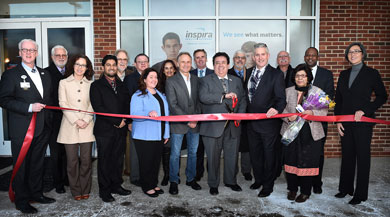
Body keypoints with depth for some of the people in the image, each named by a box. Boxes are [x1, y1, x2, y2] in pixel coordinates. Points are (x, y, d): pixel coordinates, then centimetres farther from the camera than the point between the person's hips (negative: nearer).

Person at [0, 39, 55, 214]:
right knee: (21, 165, 6)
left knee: (38, 163, 17)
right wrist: (29, 107, -21)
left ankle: (36, 193, 32)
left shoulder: (44, 74, 13)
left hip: (42, 127, 6)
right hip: (22, 129, -5)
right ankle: (21, 201, 19)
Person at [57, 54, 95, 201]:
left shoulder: (90, 84, 9)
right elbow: (63, 104, 0)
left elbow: (92, 105, 6)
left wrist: (86, 120, -8)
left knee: (86, 160, 2)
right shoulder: (64, 83, 7)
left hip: (87, 126, 1)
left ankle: (85, 190, 16)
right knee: (72, 160, 2)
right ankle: (75, 191, 15)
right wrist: (76, 120, -10)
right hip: (70, 126, -1)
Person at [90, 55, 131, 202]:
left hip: (121, 129, 4)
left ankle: (116, 185, 25)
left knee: (118, 158, 10)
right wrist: (116, 121, -12)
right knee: (104, 160, 4)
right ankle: (104, 190, 17)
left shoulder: (121, 85, 15)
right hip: (104, 129, -4)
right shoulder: (96, 85, -1)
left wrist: (124, 121, -4)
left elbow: (127, 104, 13)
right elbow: (98, 107, -10)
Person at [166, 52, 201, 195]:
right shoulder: (171, 81, -4)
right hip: (178, 124, -4)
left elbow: (198, 101, 9)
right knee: (175, 154, 4)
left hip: (194, 124, 4)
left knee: (193, 152, 13)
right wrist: (187, 120, -14)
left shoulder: (196, 79, 10)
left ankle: (191, 179, 28)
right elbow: (173, 105, -10)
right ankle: (173, 182, 18)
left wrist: (196, 118, -4)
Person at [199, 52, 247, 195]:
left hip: (233, 126, 4)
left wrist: (240, 115, -5)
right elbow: (203, 97, -16)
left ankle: (230, 181, 33)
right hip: (213, 126, -3)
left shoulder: (237, 81, 15)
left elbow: (242, 99, 13)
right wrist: (224, 96, -19)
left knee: (232, 155, 13)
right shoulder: (206, 80, 2)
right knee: (213, 157, 6)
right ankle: (213, 184, 23)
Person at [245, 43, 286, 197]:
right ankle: (258, 179, 39)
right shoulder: (249, 72, 8)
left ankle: (268, 186, 25)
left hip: (268, 122, -6)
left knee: (268, 154, 8)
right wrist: (245, 114, 6)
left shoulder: (276, 74, -9)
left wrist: (276, 109, -35)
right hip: (251, 121, 6)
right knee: (254, 153, 19)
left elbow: (281, 98, -15)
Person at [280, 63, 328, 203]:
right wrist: (288, 117, -16)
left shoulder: (317, 91, 5)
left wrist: (312, 113, -19)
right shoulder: (288, 91, 8)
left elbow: (324, 111, 0)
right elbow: (282, 109, 5)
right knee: (291, 160, 6)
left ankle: (305, 191, 19)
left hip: (310, 133, -1)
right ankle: (292, 189, 24)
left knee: (307, 162, 3)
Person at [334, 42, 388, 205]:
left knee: (362, 157, 2)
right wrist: (338, 120, 4)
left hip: (363, 121, -4)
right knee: (347, 155, 12)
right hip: (346, 121, 5)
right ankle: (346, 188, 25)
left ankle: (360, 194, 13)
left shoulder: (372, 73, -2)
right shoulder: (344, 74, 11)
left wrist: (365, 110, -14)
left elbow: (382, 96, -2)